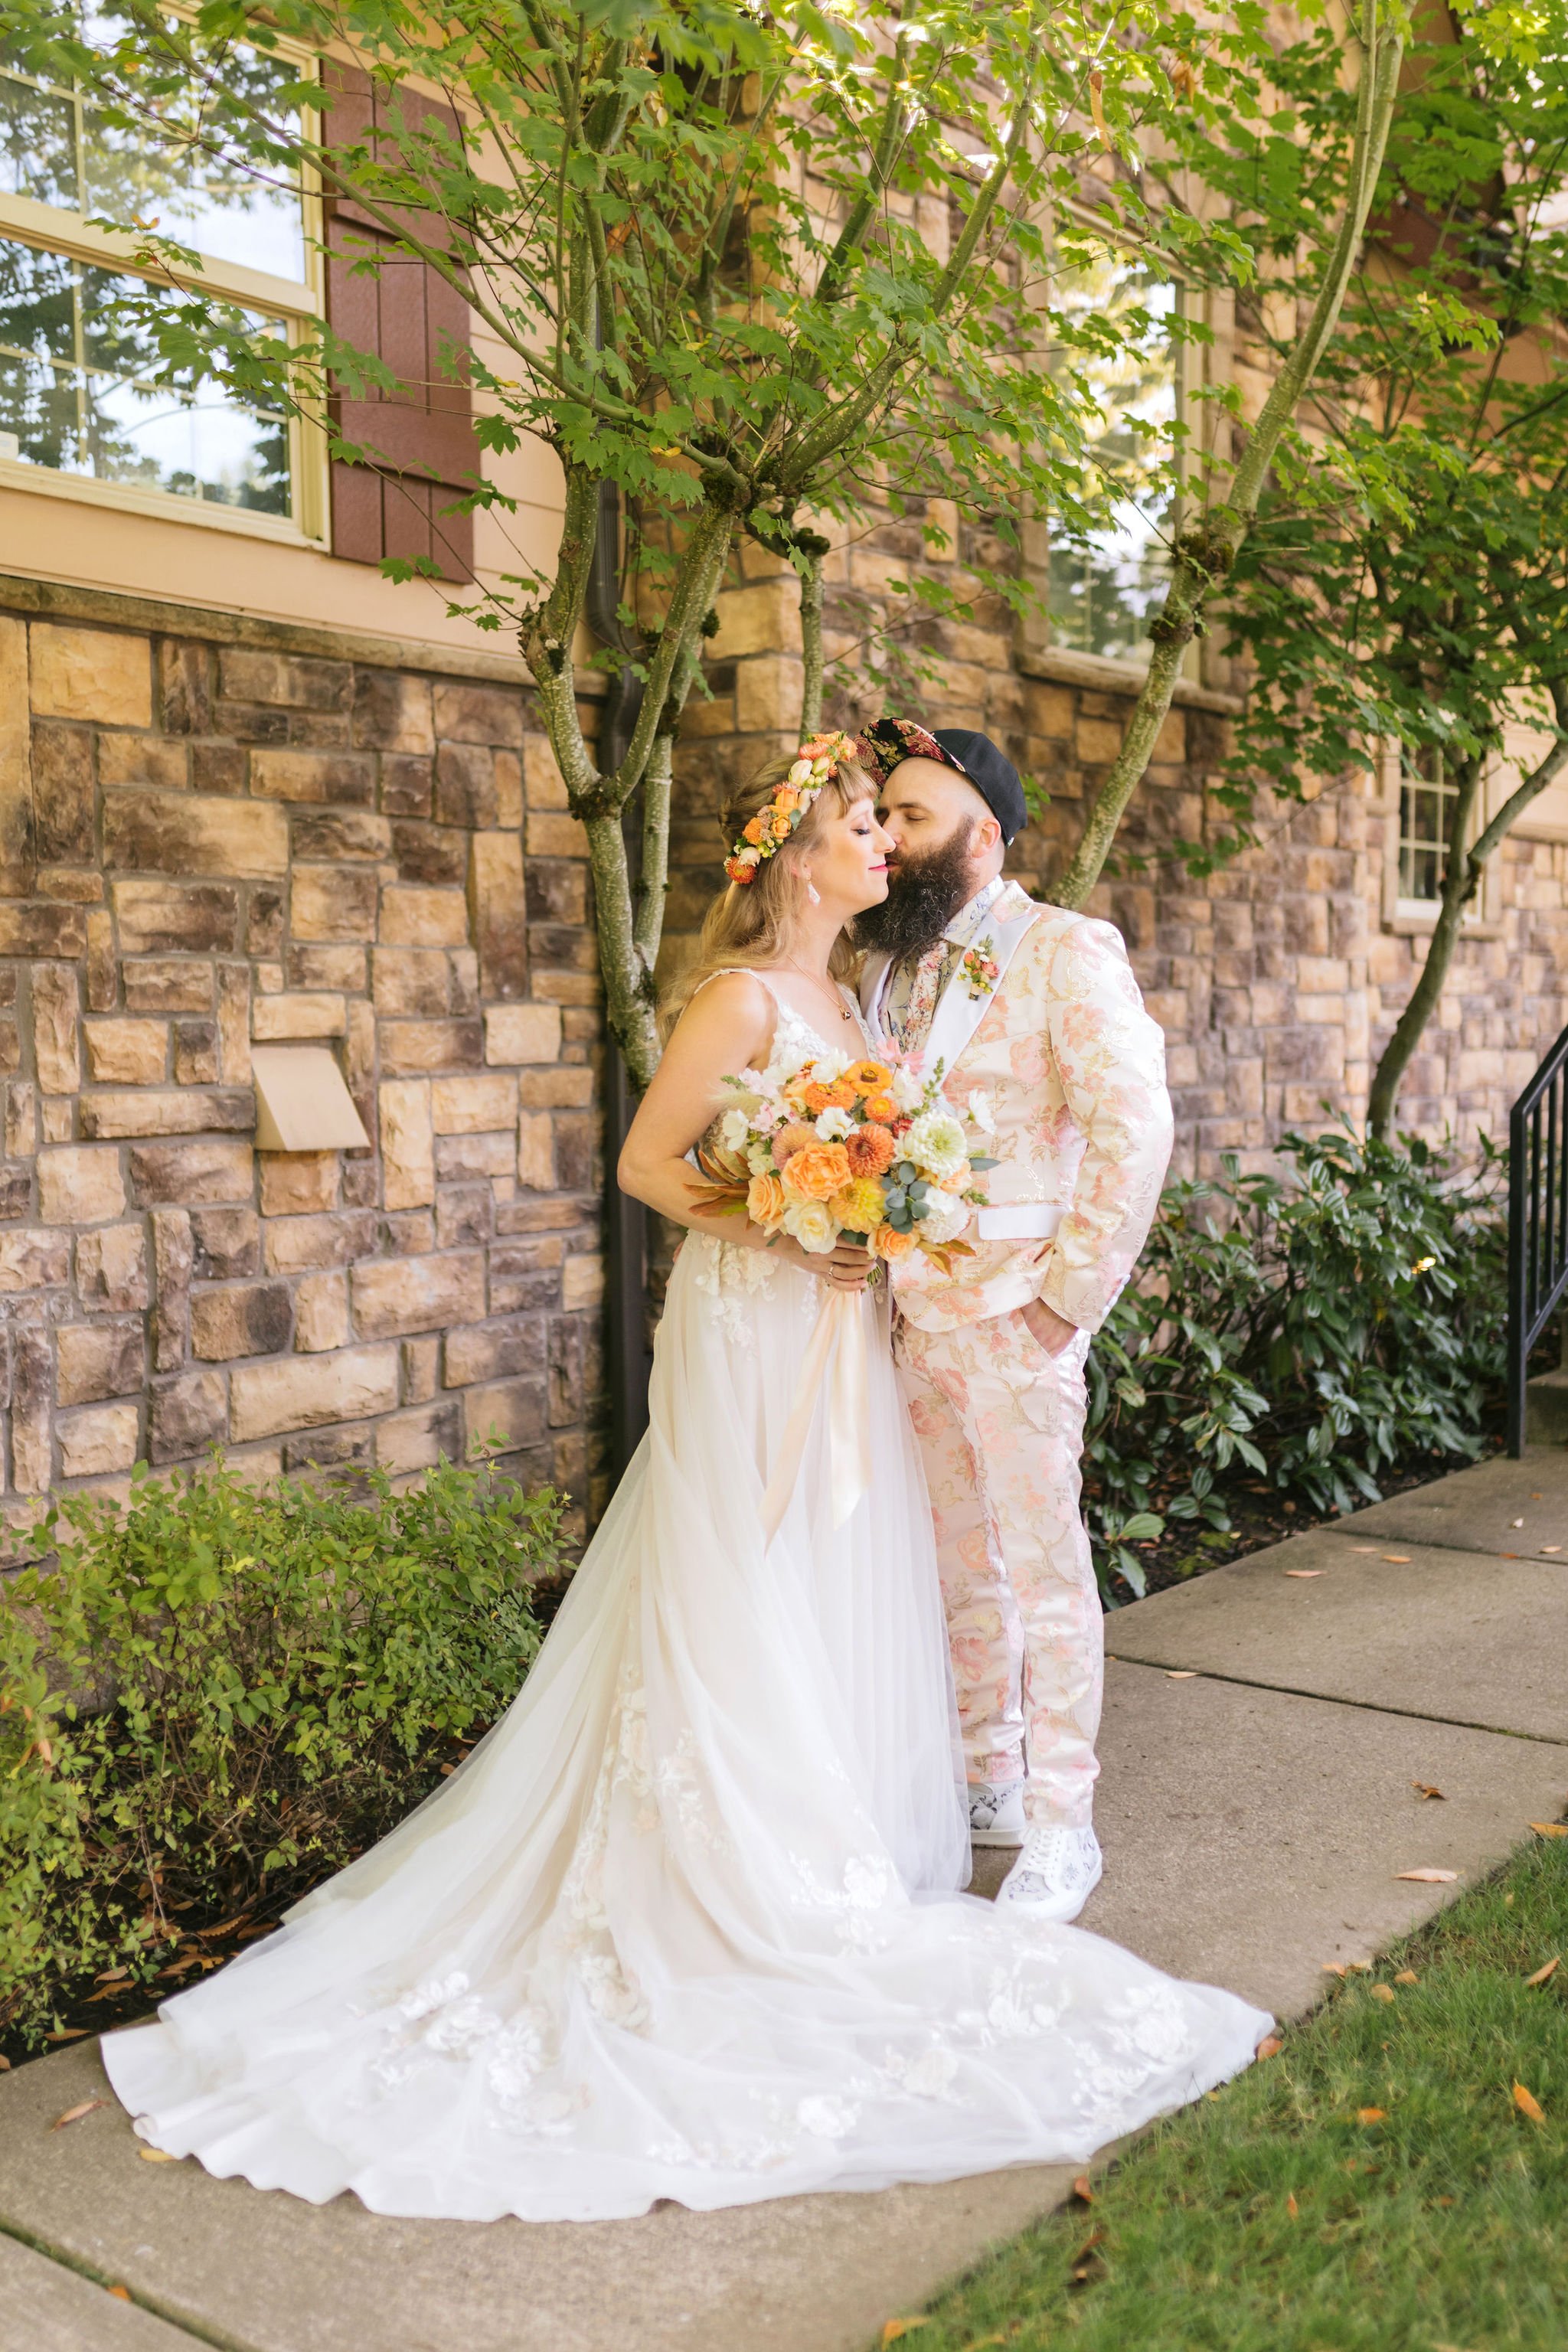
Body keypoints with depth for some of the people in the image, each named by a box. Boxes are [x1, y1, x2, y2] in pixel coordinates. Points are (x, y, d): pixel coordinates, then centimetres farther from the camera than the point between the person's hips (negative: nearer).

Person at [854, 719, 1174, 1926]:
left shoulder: (1066, 951, -7)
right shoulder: (893, 968, 13)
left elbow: (1134, 1125, -14)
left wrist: (1070, 1295, -15)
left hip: (1013, 1317, -6)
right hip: (912, 1316, 6)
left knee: (1043, 1568, 2)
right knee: (958, 1562, 15)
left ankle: (1062, 1828, 14)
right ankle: (989, 1781, 30)